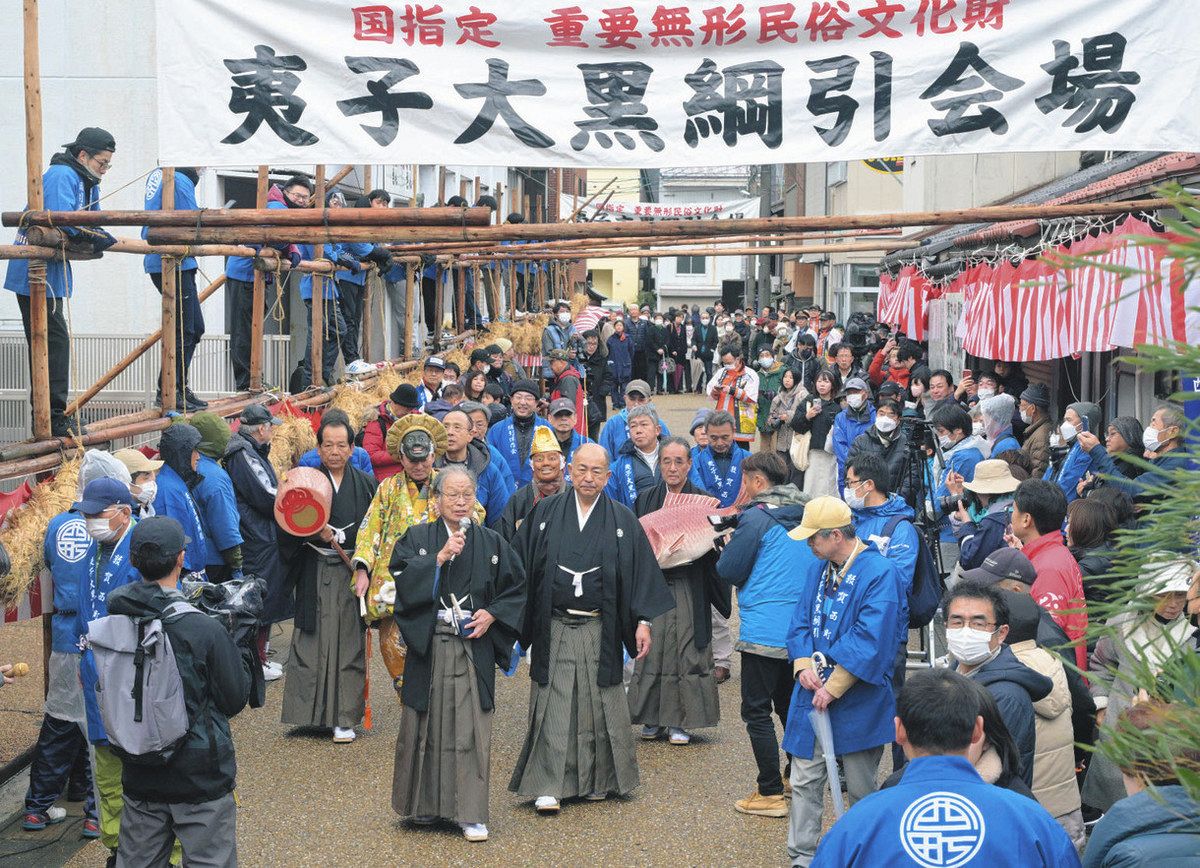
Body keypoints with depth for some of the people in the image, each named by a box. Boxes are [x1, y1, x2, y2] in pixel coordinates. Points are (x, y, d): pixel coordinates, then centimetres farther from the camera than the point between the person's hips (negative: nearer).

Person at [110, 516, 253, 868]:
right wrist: (243, 654, 6)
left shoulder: (114, 620, -7)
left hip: (139, 776, 5)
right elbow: (235, 699, -12)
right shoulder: (206, 630, -21)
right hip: (200, 777, -5)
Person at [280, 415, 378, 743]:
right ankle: (311, 711, 12)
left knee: (349, 643, 1)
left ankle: (344, 717, 6)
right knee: (314, 640, 1)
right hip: (315, 577, 0)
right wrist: (316, 533, -20)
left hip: (353, 576, 1)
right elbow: (288, 529, -3)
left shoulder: (366, 484, 7)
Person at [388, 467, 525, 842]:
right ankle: (426, 804, 20)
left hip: (474, 647, 1)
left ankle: (470, 814, 1)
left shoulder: (492, 543, 10)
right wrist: (440, 557, -17)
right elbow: (402, 580, -10)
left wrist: (492, 614, -5)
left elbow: (516, 588, 11)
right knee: (427, 724, 4)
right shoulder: (416, 538, 6)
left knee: (470, 729, -3)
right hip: (427, 645, 0)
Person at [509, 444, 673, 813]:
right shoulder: (545, 513, 4)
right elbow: (522, 567, 4)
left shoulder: (623, 521, 5)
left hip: (600, 632, 1)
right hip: (553, 628, -1)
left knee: (599, 706, 7)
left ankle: (599, 780, 22)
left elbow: (641, 572, 5)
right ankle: (548, 786, 3)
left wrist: (643, 622, -3)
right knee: (552, 708, -2)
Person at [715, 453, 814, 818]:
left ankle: (770, 794, 0)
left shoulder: (756, 518, -14)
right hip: (802, 630, 7)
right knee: (790, 706, 21)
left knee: (757, 712, 0)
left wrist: (729, 545, 9)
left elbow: (729, 571, -10)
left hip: (764, 632, -7)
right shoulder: (805, 515, 8)